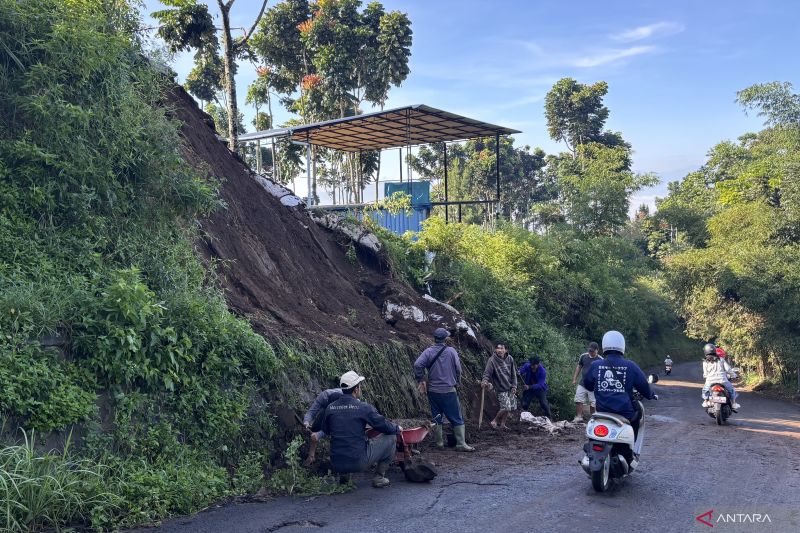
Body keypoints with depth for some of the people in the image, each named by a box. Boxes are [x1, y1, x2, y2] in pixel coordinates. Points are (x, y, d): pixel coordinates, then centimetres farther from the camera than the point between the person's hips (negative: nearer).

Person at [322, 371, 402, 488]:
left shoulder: (330, 408, 1)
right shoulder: (363, 407, -12)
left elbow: (325, 430, 18)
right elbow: (384, 426, -4)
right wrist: (397, 428, 19)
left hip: (336, 464, 6)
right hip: (359, 462, -6)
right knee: (391, 437, 9)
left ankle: (343, 474, 20)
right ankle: (379, 476, 13)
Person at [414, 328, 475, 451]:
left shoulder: (428, 351, -4)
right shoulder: (451, 351, -6)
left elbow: (417, 365, -17)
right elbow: (458, 369, -3)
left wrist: (420, 380, -4)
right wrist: (456, 382, 13)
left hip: (433, 390, 2)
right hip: (449, 391, -2)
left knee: (436, 418, 13)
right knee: (457, 418, 6)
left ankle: (439, 443, 16)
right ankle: (461, 444, 5)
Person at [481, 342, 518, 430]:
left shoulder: (509, 359, -1)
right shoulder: (492, 360, -15)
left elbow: (513, 373, 6)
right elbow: (487, 372, -22)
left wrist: (514, 386, 2)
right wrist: (485, 381, -42)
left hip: (510, 388, 6)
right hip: (501, 388, -5)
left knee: (511, 407, 7)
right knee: (506, 407, -14)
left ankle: (502, 423, 24)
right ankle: (494, 421, 7)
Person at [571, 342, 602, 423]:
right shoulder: (583, 356, 2)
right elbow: (578, 367, 13)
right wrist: (574, 379, 10)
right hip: (582, 384, 4)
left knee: (593, 404, 3)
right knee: (578, 401, 1)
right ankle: (579, 417, 12)